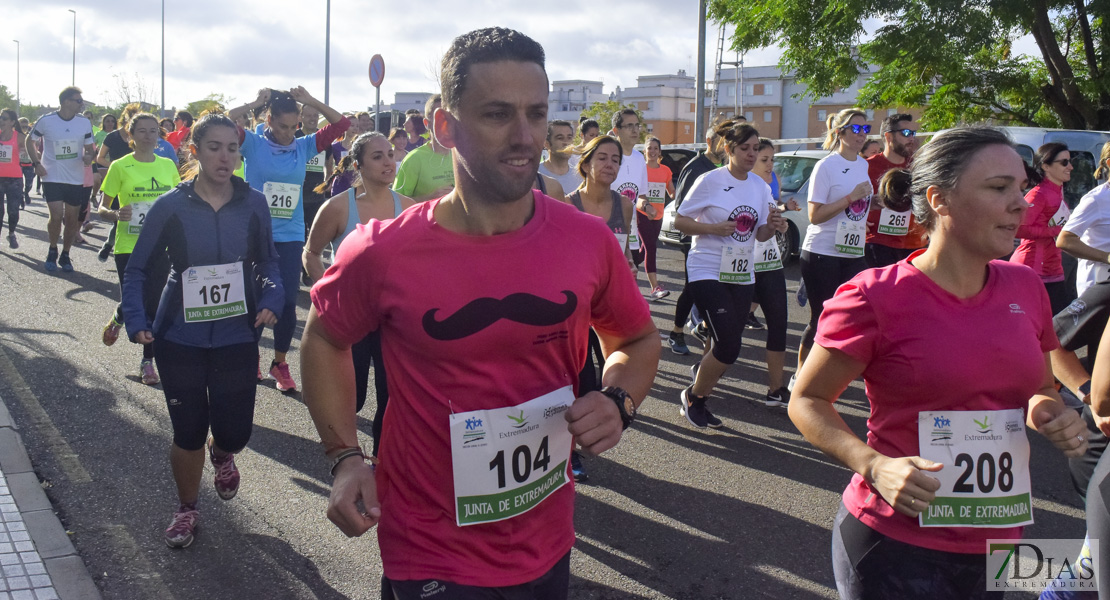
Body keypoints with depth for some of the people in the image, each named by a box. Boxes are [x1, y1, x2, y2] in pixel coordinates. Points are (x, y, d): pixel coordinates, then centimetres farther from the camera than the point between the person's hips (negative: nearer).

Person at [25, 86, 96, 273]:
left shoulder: (85, 123, 0)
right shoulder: (46, 121, -7)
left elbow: (89, 147, 10)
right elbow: (30, 141, 8)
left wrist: (88, 156, -13)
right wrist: (36, 163, -3)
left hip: (76, 179, 3)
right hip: (52, 178, -3)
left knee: (72, 219, 6)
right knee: (56, 216, -13)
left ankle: (65, 255, 24)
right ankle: (52, 251, 12)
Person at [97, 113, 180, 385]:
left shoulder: (168, 166, 5)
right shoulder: (120, 167, -5)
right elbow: (102, 209, -1)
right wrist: (116, 214, -23)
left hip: (160, 247, 2)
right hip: (128, 247, -2)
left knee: (154, 304, 4)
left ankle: (148, 361, 19)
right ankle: (117, 319, 34)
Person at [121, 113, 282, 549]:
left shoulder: (253, 204, -3)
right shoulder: (171, 206, -6)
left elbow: (268, 262, 9)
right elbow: (138, 268, 1)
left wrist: (273, 298, -10)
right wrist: (135, 319, -12)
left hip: (237, 336, 1)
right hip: (180, 337, -1)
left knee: (234, 432, 0)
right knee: (188, 432, 6)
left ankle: (221, 454, 40)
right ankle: (187, 509, 34)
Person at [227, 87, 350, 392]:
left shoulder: (304, 147, 4)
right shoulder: (253, 144, -3)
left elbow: (341, 124, 2)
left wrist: (310, 101, -4)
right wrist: (254, 103, -11)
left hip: (291, 237, 2)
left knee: (288, 303, 3)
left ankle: (280, 362, 20)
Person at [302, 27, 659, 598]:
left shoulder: (588, 241, -11)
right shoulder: (382, 254, -17)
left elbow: (637, 340, 7)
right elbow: (325, 338, 3)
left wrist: (617, 400, -13)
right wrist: (345, 457, -6)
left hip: (547, 546, 4)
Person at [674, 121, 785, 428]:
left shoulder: (760, 186, 10)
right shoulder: (710, 181, -7)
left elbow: (760, 235, 15)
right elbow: (679, 221, -5)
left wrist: (772, 226, -7)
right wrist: (714, 228, -20)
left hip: (742, 275, 6)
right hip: (708, 272, -6)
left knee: (728, 347, 7)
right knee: (728, 346, -14)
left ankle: (698, 401, 30)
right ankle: (693, 396, 10)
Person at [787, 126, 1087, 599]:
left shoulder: (1025, 288, 2)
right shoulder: (876, 297, -15)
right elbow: (807, 401, -9)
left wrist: (1055, 416, -4)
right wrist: (875, 466, -24)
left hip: (998, 540, 6)